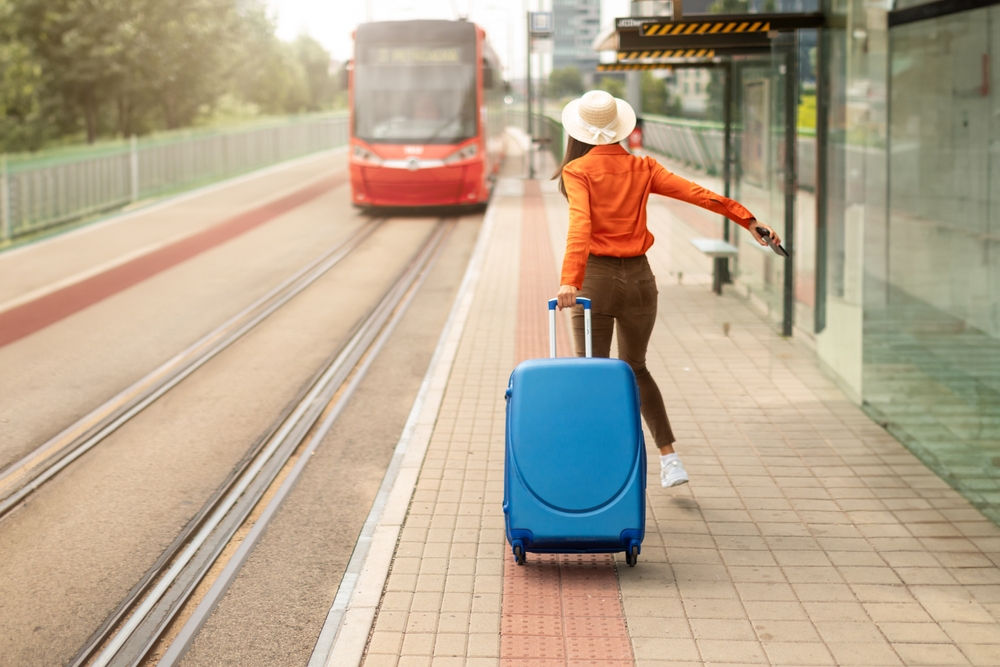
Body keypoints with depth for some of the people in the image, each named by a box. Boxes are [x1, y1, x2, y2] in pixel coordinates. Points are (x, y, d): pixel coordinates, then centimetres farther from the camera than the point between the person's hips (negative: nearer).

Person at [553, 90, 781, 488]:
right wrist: (747, 220, 4)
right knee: (635, 369, 22)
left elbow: (580, 225, -21)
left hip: (595, 278, -4)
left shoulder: (578, 171, -6)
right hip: (639, 277, 4)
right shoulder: (641, 169, 5)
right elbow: (698, 194, 1)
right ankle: (669, 459, 15)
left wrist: (569, 281, -30)